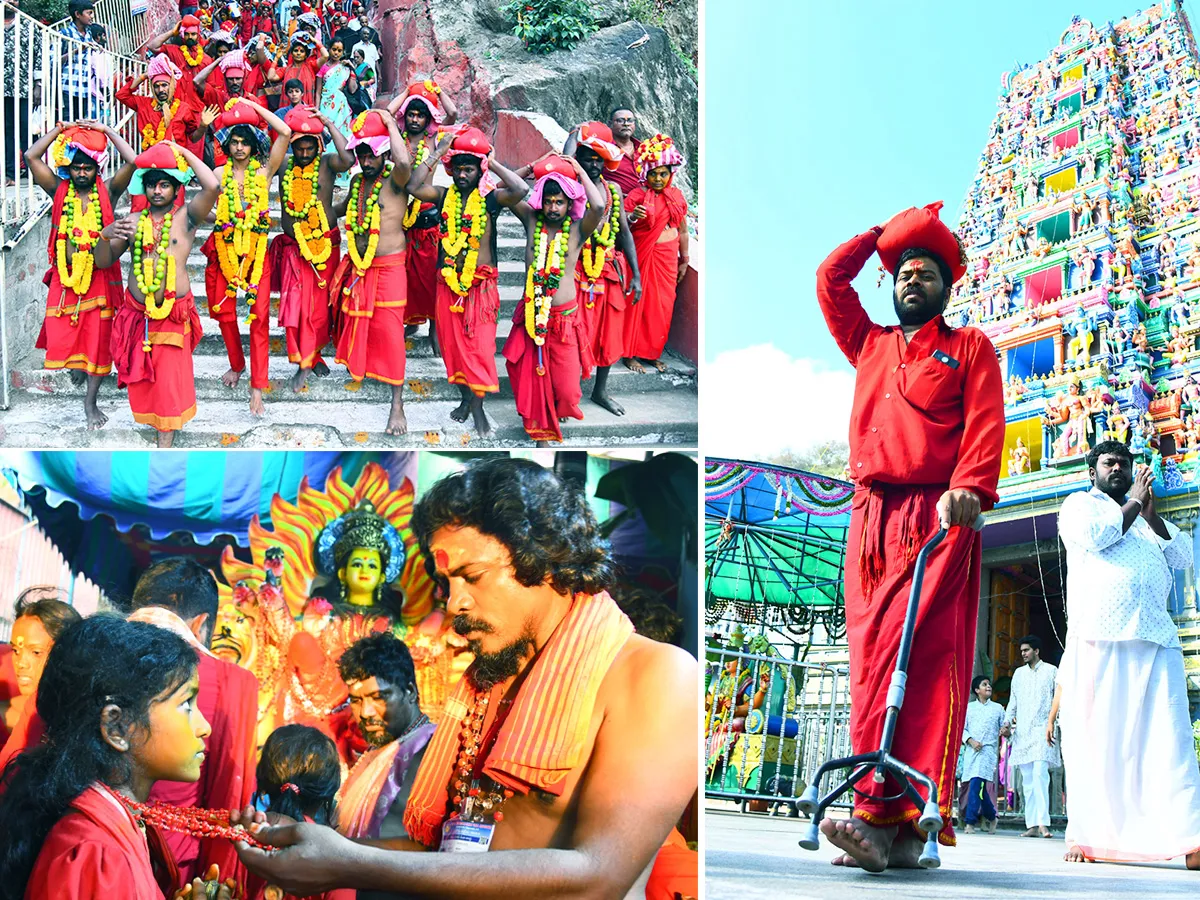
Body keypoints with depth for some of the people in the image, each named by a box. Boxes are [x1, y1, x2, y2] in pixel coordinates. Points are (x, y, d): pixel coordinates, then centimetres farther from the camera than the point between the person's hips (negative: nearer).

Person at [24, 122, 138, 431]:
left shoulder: (107, 191, -2)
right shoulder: (59, 190, 1)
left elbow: (133, 161, -14)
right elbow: (31, 157, -8)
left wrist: (106, 130, -9)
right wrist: (60, 129, -7)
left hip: (99, 277, -1)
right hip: (64, 277, 1)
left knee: (98, 339, 0)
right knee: (62, 337, 4)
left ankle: (90, 402, 13)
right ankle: (74, 364, 41)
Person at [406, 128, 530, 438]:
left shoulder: (490, 198, -6)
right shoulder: (444, 196, 3)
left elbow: (521, 190, -25)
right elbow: (414, 186, -14)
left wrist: (492, 163, -15)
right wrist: (437, 153, -11)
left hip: (481, 282, -3)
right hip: (448, 281, 3)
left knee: (479, 345, -4)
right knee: (452, 341, 10)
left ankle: (477, 406, 5)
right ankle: (466, 397, 26)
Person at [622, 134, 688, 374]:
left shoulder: (676, 196, 7)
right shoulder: (637, 195, -7)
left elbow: (683, 230, 14)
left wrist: (683, 261, 15)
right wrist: (632, 217, -36)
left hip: (668, 258, 4)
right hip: (643, 255, -4)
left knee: (662, 306, 7)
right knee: (638, 303, 0)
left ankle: (652, 352, 19)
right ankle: (630, 352, 10)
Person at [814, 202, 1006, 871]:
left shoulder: (969, 347, 15)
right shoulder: (869, 345, 28)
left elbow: (986, 422, 0)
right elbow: (831, 278, 32)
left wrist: (970, 487, -16)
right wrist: (883, 233, 34)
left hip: (939, 519, -4)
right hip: (871, 519, 5)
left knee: (925, 662, -18)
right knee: (873, 663, -6)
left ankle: (890, 816, -29)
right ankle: (896, 830, -11)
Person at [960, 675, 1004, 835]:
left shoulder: (997, 708, 15)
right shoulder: (969, 707, 15)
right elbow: (962, 729, 9)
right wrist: (971, 741, -8)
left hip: (988, 750, -2)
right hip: (971, 750, 2)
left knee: (976, 784, -17)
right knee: (980, 786, 2)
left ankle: (970, 821, -19)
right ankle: (991, 816, 21)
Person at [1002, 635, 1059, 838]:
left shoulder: (1051, 671, 7)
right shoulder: (1019, 673, 19)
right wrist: (1007, 722, 8)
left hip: (1042, 728, -5)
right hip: (1022, 730, 5)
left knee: (1040, 773, -19)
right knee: (1027, 779, 1)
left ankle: (1043, 822, -25)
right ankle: (1032, 825, 1)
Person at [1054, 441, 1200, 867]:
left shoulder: (1147, 517, 30)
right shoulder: (1079, 503, 15)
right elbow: (1095, 533, -7)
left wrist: (1151, 513, 6)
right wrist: (1134, 503, 5)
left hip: (1156, 638, 4)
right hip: (1097, 637, -4)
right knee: (1093, 736, -7)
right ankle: (1086, 834, -5)